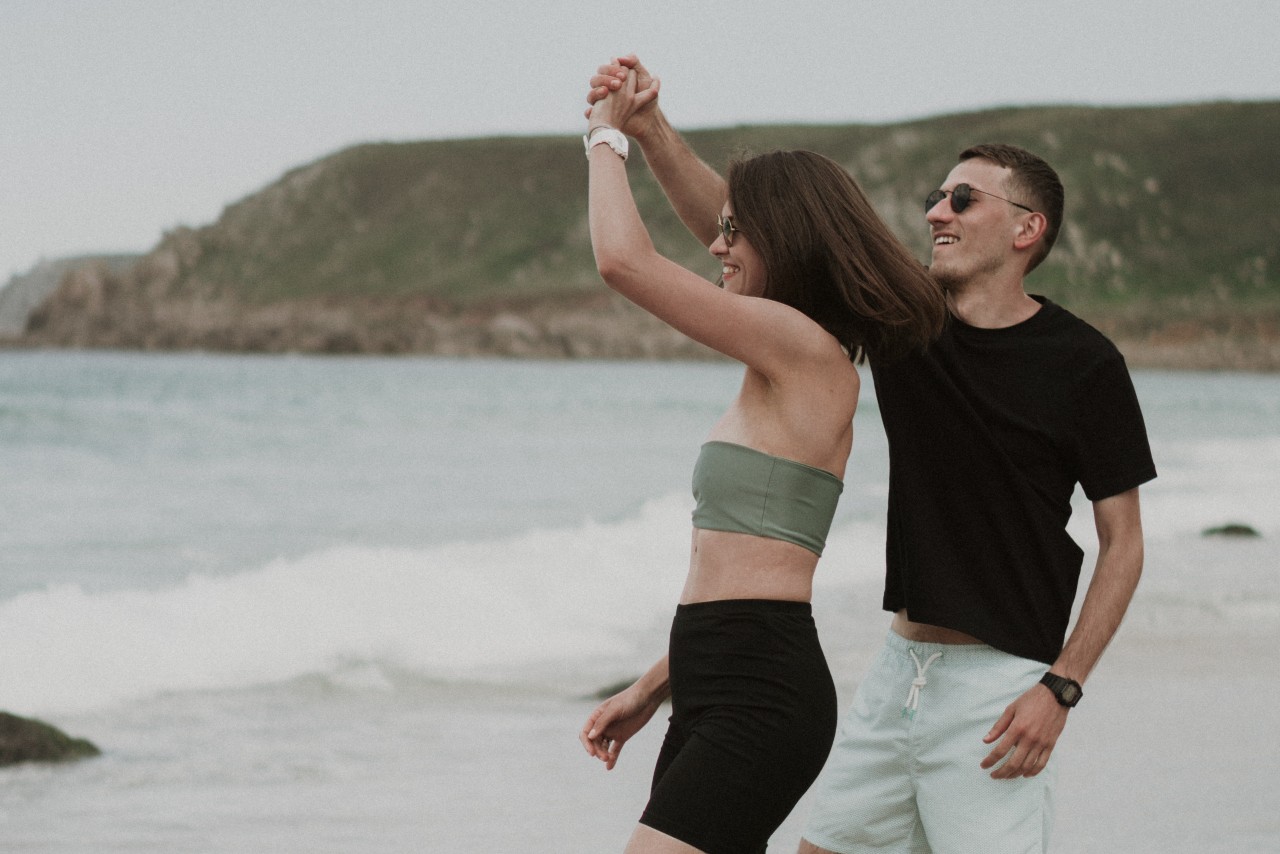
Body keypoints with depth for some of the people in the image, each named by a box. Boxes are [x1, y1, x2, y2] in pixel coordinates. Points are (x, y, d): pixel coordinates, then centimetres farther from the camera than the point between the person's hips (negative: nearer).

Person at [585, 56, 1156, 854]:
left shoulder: (1083, 363, -9)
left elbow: (1123, 542, -5)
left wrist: (1061, 688, -14)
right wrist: (653, 131, -13)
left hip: (1002, 685, -6)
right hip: (903, 663, 6)